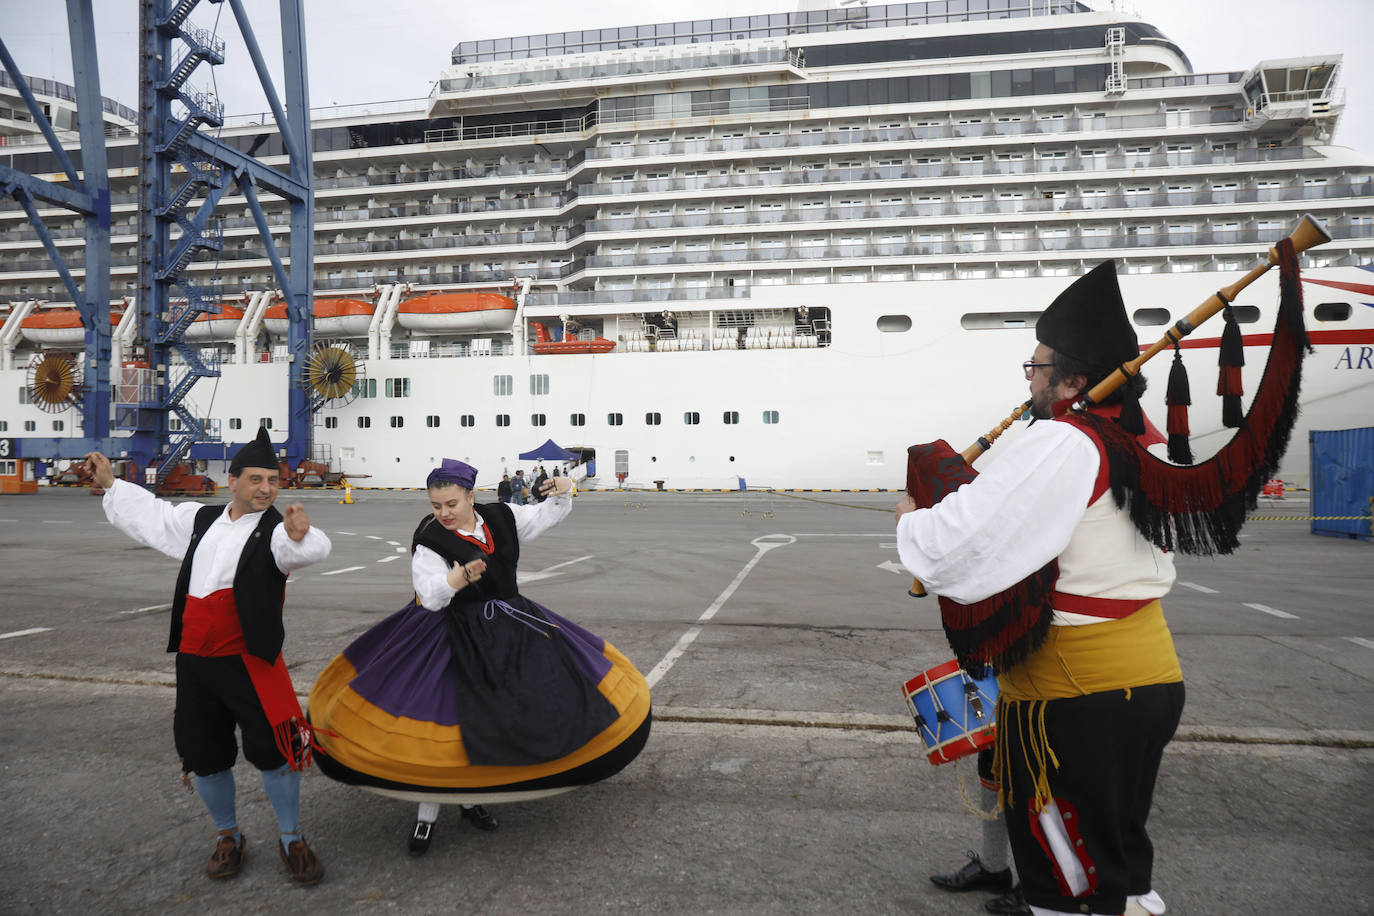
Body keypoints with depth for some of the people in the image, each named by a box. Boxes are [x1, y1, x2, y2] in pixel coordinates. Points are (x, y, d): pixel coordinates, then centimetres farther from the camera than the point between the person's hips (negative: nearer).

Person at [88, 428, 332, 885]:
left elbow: (309, 550, -31)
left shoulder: (277, 530, -9)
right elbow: (152, 513, 29)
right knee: (204, 755, 13)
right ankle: (229, 837, 34)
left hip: (248, 662, -5)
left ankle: (293, 841, 14)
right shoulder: (201, 519, 10)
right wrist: (111, 483, 35)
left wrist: (299, 536, -54)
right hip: (194, 659, 6)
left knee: (272, 749, -6)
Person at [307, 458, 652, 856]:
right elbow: (429, 596, -26)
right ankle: (428, 812, 15)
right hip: (458, 640, -5)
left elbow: (548, 515, 11)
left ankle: (472, 796, 29)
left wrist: (560, 494, -9)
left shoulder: (500, 517, -2)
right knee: (443, 720, -2)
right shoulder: (430, 540, -15)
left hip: (511, 629, 5)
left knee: (496, 718, 11)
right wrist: (453, 582, -46)